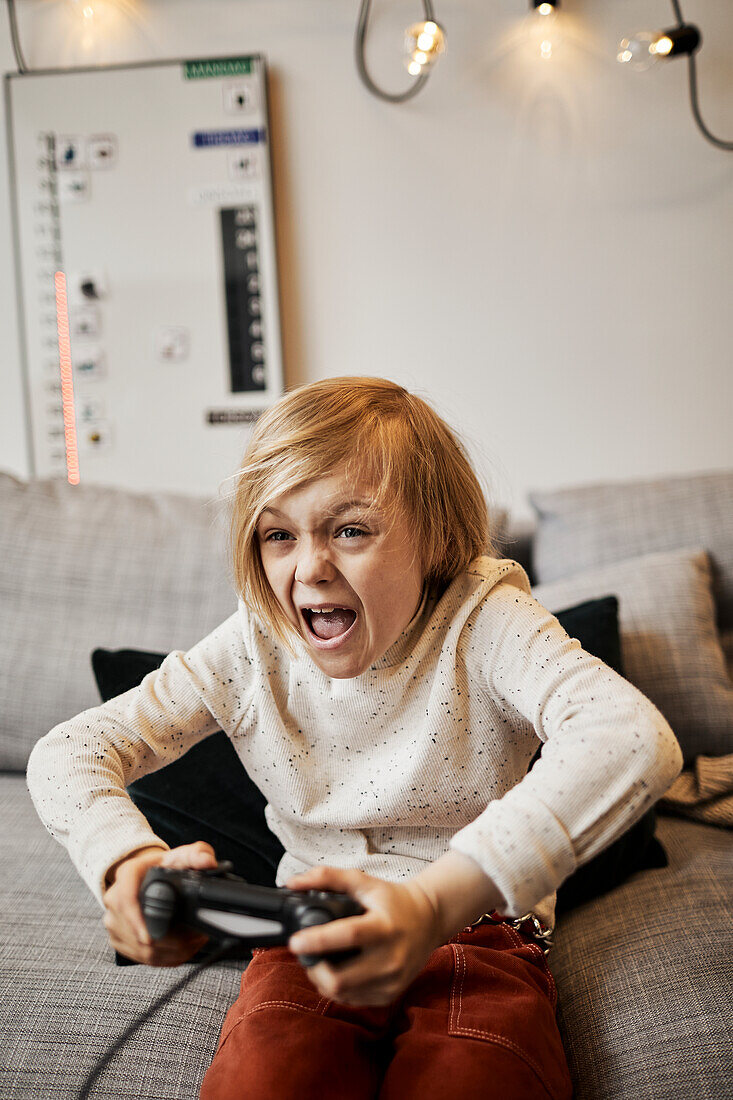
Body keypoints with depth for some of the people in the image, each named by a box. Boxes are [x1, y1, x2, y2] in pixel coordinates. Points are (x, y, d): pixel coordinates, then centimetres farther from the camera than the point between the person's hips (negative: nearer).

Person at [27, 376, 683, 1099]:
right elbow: (67, 755, -6)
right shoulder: (254, 648, -6)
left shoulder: (482, 623, -18)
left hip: (479, 934, -1)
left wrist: (440, 900, -49)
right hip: (313, 938, 2)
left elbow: (636, 740, -37)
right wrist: (126, 862, -30)